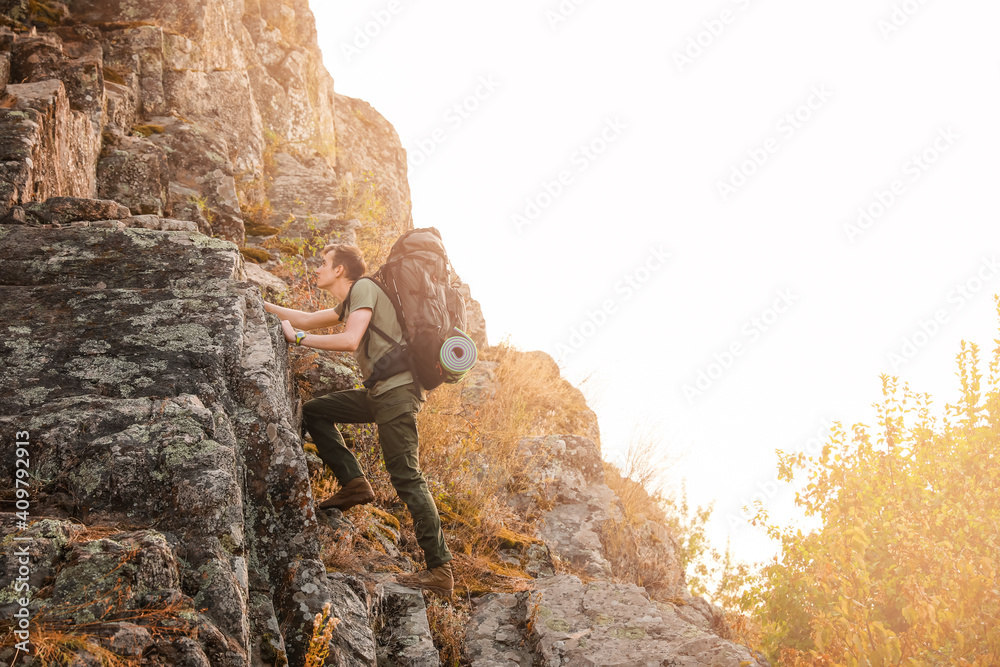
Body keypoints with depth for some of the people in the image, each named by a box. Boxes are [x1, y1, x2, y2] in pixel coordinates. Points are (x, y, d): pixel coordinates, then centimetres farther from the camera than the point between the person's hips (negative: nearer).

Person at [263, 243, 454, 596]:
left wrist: (299, 338, -11)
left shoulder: (364, 288, -6)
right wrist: (260, 305, 34)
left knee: (406, 478, -12)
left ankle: (440, 569, -13)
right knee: (314, 410, 15)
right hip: (380, 393, 10)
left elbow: (350, 340, -20)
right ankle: (354, 483, 5)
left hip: (398, 389, -10)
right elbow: (307, 319, 33)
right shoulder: (350, 302, 23)